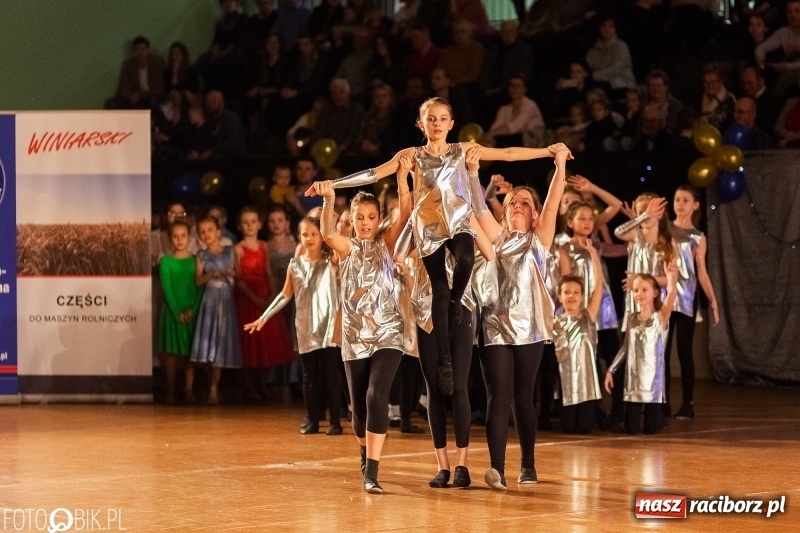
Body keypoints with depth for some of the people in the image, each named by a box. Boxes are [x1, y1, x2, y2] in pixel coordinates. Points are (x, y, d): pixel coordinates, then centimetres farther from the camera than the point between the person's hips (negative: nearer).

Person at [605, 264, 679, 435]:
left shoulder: (661, 317, -6)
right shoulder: (631, 318, 6)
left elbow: (672, 294, -24)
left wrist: (671, 277, -42)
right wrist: (611, 370, 10)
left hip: (653, 378, -3)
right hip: (633, 379, 3)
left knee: (651, 427, -1)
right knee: (631, 428, 1)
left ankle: (659, 413, 34)